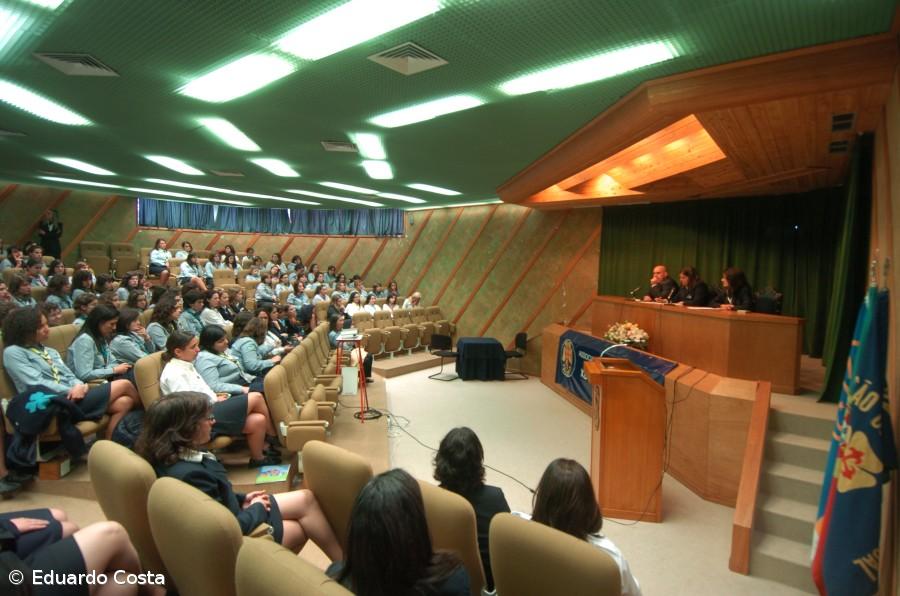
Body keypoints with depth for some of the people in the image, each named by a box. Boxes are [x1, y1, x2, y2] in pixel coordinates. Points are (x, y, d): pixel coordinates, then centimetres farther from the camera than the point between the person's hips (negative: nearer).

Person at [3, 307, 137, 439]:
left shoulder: (50, 352, 23)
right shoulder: (13, 353, 1)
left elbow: (70, 376, 13)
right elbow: (37, 384, -11)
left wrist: (79, 386, -11)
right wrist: (72, 390, -15)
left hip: (73, 395, 7)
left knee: (124, 402, -19)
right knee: (124, 384, -14)